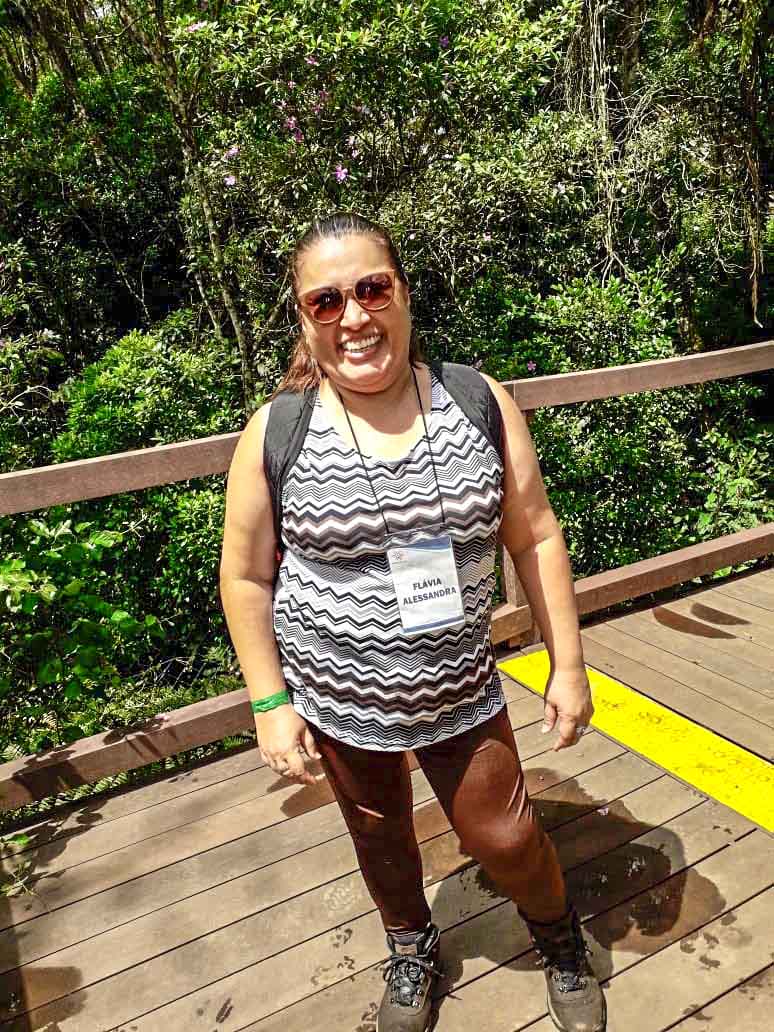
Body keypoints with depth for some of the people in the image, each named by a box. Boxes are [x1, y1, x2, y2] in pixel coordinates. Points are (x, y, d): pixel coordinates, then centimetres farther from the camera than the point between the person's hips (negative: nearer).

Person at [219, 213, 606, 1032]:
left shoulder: (481, 402, -10)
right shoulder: (275, 432, -14)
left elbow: (535, 537, -4)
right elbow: (246, 576, -5)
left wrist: (568, 664, -2)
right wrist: (270, 702, -5)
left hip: (462, 691, 0)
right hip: (335, 703, 1)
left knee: (504, 838, 14)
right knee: (379, 836, 23)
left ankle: (562, 944, 49)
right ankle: (411, 945, 56)